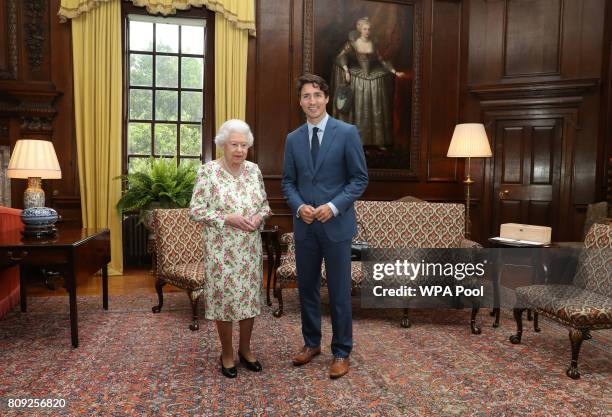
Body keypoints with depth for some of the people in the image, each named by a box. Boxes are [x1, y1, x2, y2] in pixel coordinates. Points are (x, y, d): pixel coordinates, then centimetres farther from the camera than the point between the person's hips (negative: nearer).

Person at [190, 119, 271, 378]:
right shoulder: (208, 171, -9)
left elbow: (265, 204, 12)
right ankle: (227, 354, 25)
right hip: (221, 249, -4)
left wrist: (259, 216, -10)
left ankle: (245, 349, 32)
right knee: (224, 298, 5)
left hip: (250, 248, 4)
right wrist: (228, 218, -20)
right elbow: (196, 210, -11)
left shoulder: (254, 170, 4)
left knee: (250, 296, 12)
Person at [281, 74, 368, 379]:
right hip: (304, 226, 4)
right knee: (306, 288, 14)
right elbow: (288, 182, 11)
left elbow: (360, 178, -5)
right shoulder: (293, 138, 7)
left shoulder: (347, 132, -5)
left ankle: (341, 352, 21)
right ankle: (311, 343, 33)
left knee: (339, 292, 5)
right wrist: (299, 206, -9)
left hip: (336, 225, -4)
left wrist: (334, 206, -17)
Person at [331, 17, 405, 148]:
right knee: (358, 111, -2)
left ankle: (378, 140, 12)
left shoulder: (374, 44, 8)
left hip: (374, 81, 4)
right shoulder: (353, 43, -2)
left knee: (376, 111, 5)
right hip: (358, 81, -4)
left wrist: (394, 72, 6)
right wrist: (346, 71, -26)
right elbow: (340, 57, -11)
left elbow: (382, 61, 13)